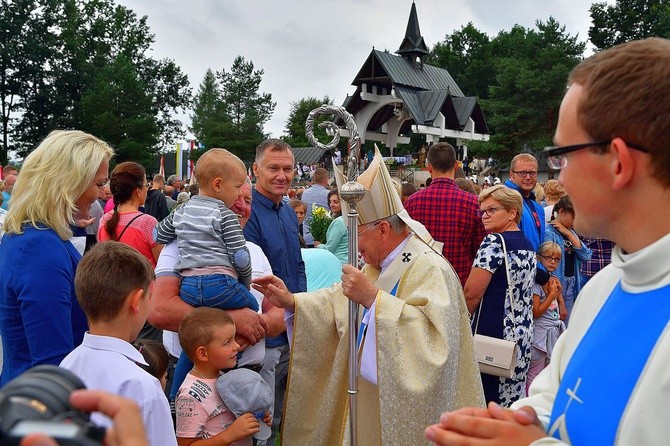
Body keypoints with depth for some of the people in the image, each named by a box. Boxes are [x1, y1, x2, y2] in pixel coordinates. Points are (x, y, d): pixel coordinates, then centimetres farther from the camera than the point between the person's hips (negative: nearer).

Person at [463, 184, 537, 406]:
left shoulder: (494, 242, -13)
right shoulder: (527, 246, 13)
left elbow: (472, 293, -14)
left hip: (493, 332, -8)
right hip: (523, 336, 8)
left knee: (489, 400, 0)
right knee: (514, 398, 13)